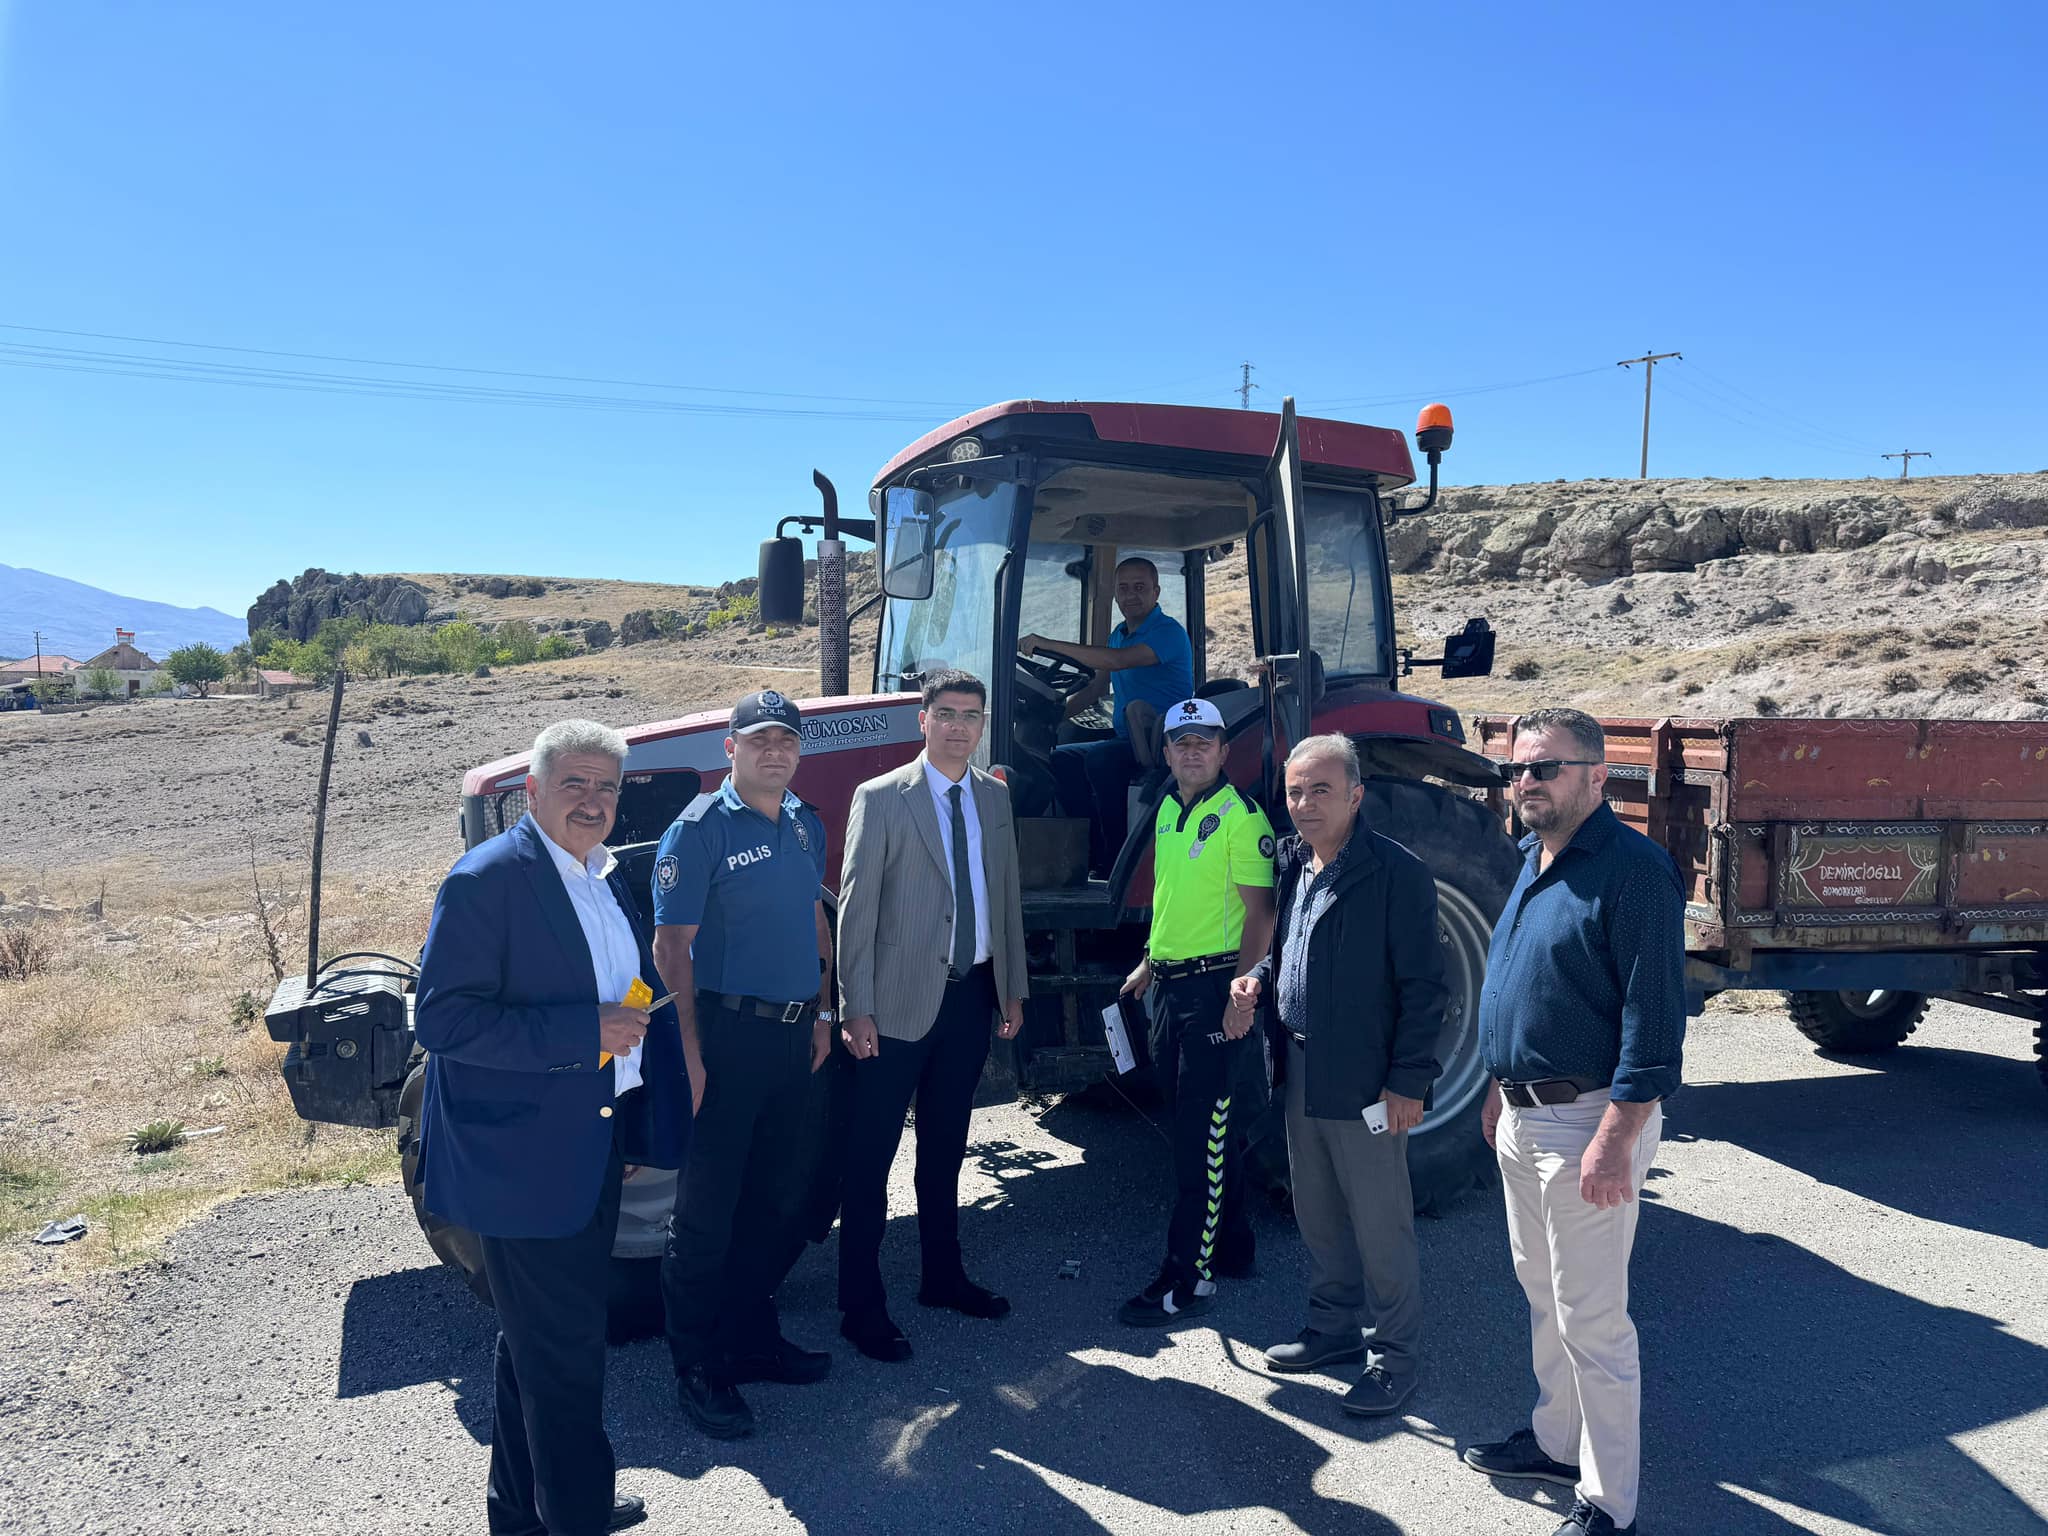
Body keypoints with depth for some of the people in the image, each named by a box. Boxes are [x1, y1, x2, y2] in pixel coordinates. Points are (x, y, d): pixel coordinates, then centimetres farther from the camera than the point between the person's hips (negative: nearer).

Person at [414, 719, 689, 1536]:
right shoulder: (487, 879, -18)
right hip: (523, 1156, -8)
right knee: (561, 1349, 4)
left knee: (543, 1341, 23)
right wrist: (586, 1030, -27)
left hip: (593, 1151, 9)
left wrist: (635, 1127, 17)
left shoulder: (608, 877, 8)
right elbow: (441, 1019, -24)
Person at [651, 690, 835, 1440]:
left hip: (793, 1033, 7)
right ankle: (697, 1367, 15)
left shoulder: (806, 825, 10)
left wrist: (822, 1012, 14)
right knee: (708, 1207, 2)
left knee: (774, 1197, 16)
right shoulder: (699, 830, -12)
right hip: (728, 1033, -7)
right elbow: (672, 947, -14)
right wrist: (690, 1053, -18)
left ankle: (752, 1336, 32)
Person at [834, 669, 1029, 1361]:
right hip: (901, 1001, -5)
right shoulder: (881, 799, -8)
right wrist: (857, 1009, -14)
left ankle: (943, 1276, 33)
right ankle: (862, 1305, 13)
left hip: (972, 995, 6)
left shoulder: (994, 797, 9)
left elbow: (1006, 895, 12)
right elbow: (856, 908, -11)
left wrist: (1013, 988, 11)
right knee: (871, 1155, 2)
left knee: (944, 1147, 19)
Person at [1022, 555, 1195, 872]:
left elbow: (1117, 661, -28)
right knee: (1059, 760, -8)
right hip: (1123, 739, 9)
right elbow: (1097, 687, 24)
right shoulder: (1119, 634, 18)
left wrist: (1048, 643, -27)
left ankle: (1119, 861, -22)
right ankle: (1095, 851, -6)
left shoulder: (1168, 631, -11)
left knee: (1100, 760, -33)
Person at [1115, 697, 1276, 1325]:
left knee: (1205, 1137, -4)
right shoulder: (1168, 812, 12)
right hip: (1169, 986, 8)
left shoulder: (1240, 817, -12)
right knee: (1198, 1128, 16)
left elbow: (1261, 909, -16)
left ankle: (1189, 1279, 1)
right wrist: (1149, 964, 22)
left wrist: (1242, 991, -21)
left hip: (1216, 987, -8)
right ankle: (1232, 1247, 31)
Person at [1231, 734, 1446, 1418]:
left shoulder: (1398, 873, -16)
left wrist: (1407, 1081, -17)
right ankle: (1335, 1327, 37)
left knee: (1379, 1225, 5)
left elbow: (1423, 988, -15)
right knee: (1318, 1215, 20)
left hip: (1364, 1083, -7)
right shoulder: (1292, 864, 7)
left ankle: (1394, 1356, 21)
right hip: (1300, 1074, 8)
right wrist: (1260, 979, 1)